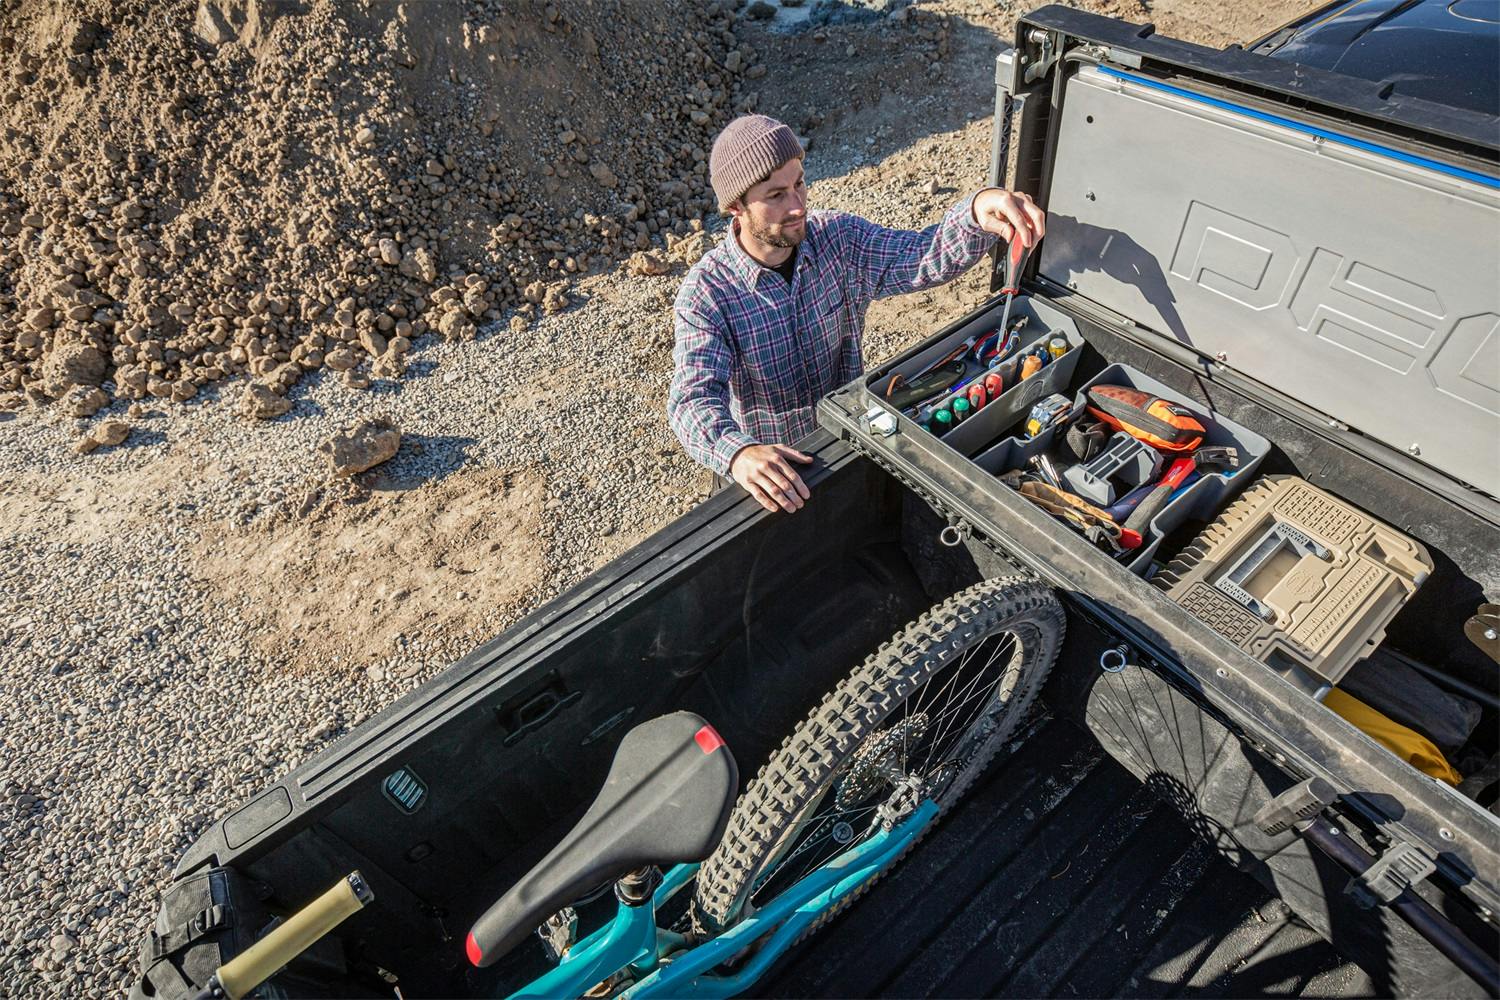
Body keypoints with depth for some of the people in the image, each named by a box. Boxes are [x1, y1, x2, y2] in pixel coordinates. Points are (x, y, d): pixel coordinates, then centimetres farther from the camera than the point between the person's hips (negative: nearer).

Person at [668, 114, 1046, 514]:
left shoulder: (838, 238, -6)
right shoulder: (706, 293, -19)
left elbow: (925, 258, -11)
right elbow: (694, 397, -30)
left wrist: (978, 211, -34)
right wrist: (737, 452, -52)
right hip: (768, 465, -2)